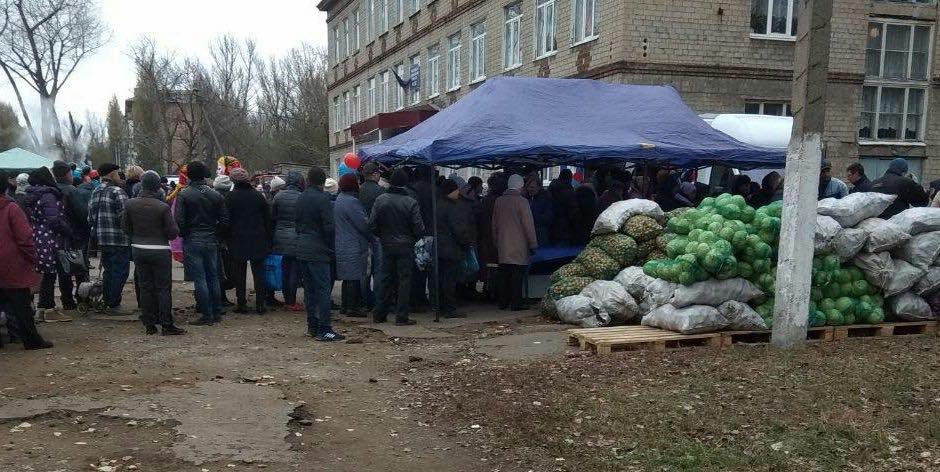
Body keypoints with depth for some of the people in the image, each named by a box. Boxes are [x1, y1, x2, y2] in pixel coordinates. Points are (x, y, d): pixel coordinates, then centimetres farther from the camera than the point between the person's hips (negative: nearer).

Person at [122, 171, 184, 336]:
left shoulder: (130, 204, -4)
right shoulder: (163, 207, -15)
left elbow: (126, 227, 4)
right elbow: (173, 232, -13)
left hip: (138, 249, 4)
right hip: (160, 251, -4)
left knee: (145, 287, 12)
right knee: (163, 288, 3)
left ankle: (149, 324, 16)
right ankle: (166, 325, 3)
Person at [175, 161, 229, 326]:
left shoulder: (183, 195, -9)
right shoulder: (216, 195, 3)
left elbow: (179, 221, -13)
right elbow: (224, 221, 2)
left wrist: (184, 235, 5)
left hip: (192, 242, -4)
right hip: (211, 242, 4)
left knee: (199, 279, -1)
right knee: (213, 277, 12)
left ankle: (207, 315, 0)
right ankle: (217, 313, 18)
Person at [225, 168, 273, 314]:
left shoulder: (230, 197, -7)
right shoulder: (259, 195, 2)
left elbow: (227, 221, -7)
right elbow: (268, 219, 5)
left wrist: (227, 240, 3)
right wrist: (268, 240, 11)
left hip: (238, 242, -2)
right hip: (258, 242, 2)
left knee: (239, 274, 6)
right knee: (258, 272, 6)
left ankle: (241, 304, 8)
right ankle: (260, 305, 6)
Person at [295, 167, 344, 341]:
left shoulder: (301, 198, 10)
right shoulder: (323, 198, -13)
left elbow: (297, 222, 14)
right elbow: (328, 227, -16)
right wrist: (331, 247, -4)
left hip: (302, 249, 8)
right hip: (318, 250, -8)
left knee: (309, 288, 14)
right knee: (324, 289, -5)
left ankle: (312, 325, 20)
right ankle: (324, 330, -6)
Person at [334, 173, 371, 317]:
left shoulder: (339, 199, 14)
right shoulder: (351, 202, -18)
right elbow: (363, 223, -17)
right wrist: (372, 236, -3)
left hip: (342, 245, 10)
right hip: (353, 247, -10)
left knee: (348, 277, 16)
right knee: (354, 277, -4)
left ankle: (344, 306, 21)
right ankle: (352, 307, 0)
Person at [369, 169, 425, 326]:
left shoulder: (380, 200, -4)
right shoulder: (411, 202, -13)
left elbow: (372, 225, -4)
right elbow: (419, 228, -11)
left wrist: (382, 236, 13)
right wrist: (413, 239, 9)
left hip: (387, 246, 3)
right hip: (405, 246, -3)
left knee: (387, 279, 13)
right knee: (404, 280, 3)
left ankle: (380, 314, 18)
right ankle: (401, 316, 4)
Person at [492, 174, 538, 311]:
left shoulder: (499, 201, 7)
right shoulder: (521, 201, -10)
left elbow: (494, 224, 14)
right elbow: (528, 224, -10)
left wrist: (497, 242, 22)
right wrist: (533, 244, -3)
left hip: (503, 247, 5)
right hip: (518, 247, -5)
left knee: (504, 275, 11)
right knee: (517, 276, -1)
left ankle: (503, 302, 16)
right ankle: (516, 303, 0)